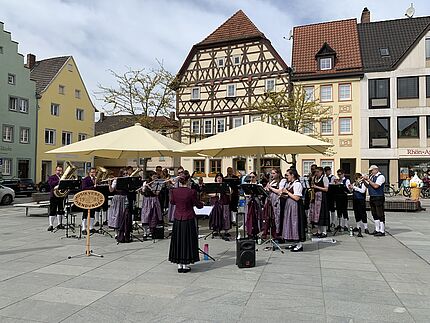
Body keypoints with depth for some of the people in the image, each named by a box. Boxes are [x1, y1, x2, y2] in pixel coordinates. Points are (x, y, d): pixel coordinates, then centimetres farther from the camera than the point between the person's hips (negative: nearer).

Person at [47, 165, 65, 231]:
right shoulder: (51, 177, 4)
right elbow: (51, 184, -15)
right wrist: (59, 181, -25)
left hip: (62, 196, 4)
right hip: (54, 196, -3)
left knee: (61, 210, 9)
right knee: (52, 211, -2)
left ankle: (59, 224, 19)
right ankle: (51, 225, 3)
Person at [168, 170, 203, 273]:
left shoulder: (174, 191, -6)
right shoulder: (191, 192, -17)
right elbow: (198, 205, -5)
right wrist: (202, 203, 16)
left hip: (177, 219, 3)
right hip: (188, 219, -3)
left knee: (178, 240, 13)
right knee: (187, 240, 8)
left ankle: (179, 265, 19)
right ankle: (185, 265, 13)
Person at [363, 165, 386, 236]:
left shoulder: (381, 176, -10)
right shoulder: (371, 177, 15)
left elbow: (376, 186, -22)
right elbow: (368, 186, 19)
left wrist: (368, 180, -15)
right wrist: (364, 180, 4)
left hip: (379, 198, -9)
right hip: (372, 198, 9)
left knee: (380, 215, -4)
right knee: (375, 215, 14)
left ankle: (382, 231, 1)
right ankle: (377, 230, 23)